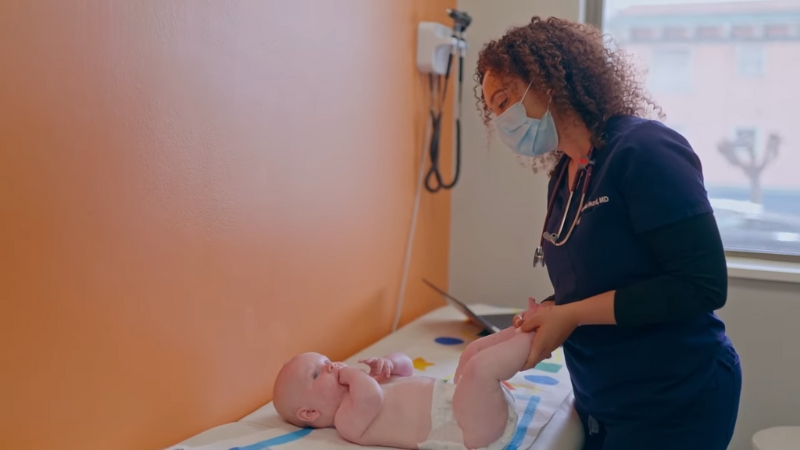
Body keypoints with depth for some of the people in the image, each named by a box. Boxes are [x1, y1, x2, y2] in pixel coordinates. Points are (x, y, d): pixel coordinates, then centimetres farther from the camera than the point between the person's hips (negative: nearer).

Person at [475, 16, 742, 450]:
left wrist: (571, 315, -21)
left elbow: (702, 286, -22)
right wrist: (546, 317, -7)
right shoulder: (563, 176, 6)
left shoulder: (644, 150, -18)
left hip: (675, 403, -7)